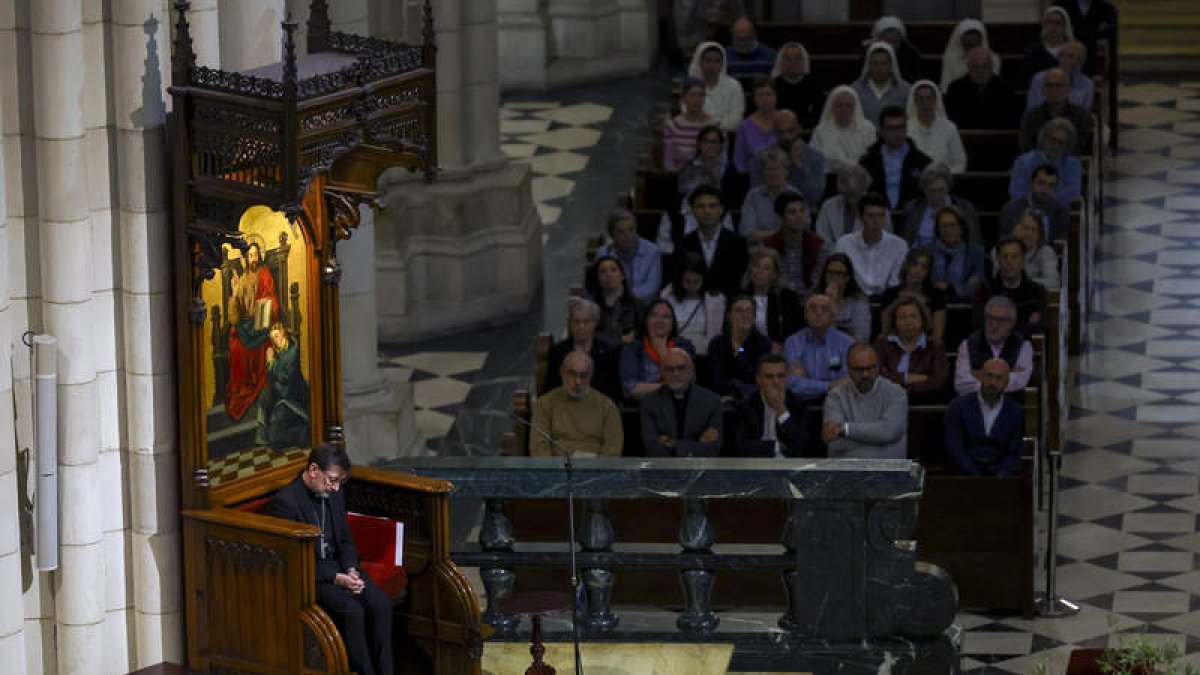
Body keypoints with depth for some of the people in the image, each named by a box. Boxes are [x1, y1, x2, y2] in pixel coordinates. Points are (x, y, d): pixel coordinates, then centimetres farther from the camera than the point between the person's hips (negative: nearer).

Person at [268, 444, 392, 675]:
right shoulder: (284, 502, -17)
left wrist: (351, 571, -5)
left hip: (338, 566, 7)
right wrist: (334, 578, -22)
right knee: (352, 610, -29)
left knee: (381, 604, -17)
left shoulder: (333, 494, 7)